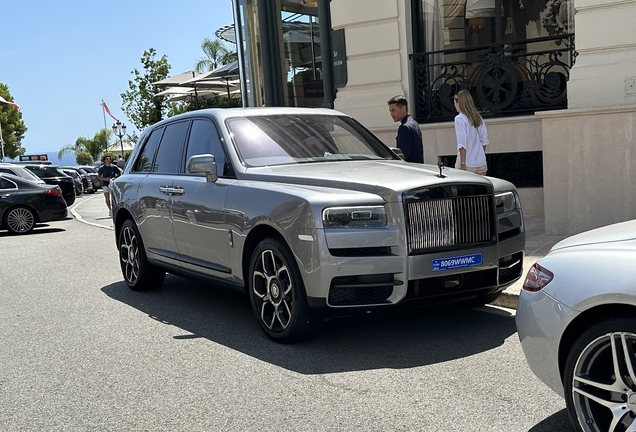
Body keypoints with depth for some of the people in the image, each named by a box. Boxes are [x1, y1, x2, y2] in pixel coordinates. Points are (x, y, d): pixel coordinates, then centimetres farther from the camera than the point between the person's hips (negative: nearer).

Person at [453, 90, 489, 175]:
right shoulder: (478, 118, 8)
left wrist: (462, 164, -15)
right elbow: (484, 141, 11)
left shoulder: (459, 119, -11)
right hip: (481, 164, 6)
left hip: (468, 165, -6)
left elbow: (462, 144, -17)